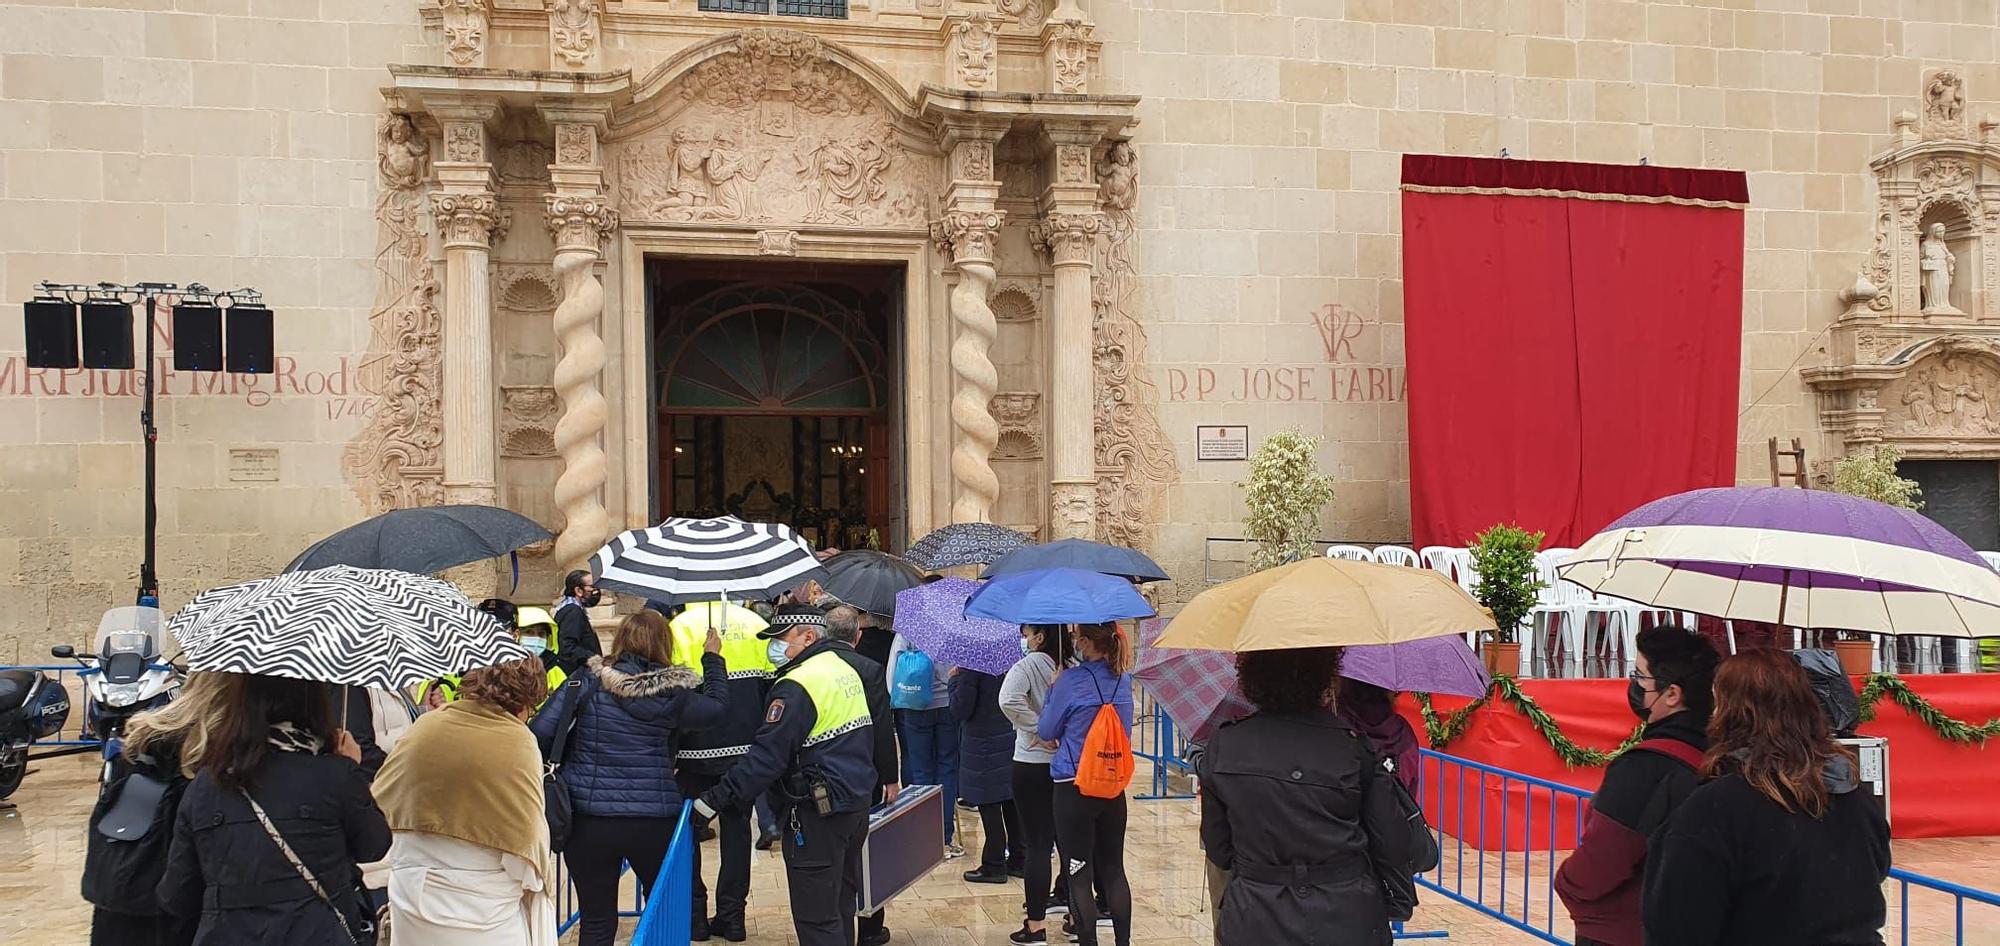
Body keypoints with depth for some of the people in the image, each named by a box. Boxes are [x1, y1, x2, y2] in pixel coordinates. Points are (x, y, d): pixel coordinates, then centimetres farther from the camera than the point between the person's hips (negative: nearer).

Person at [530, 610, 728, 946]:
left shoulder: (586, 682, -5)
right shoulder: (673, 693, -3)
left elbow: (539, 733, -8)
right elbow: (717, 707, 13)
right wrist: (713, 658, 25)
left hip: (588, 820, 0)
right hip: (654, 820, 0)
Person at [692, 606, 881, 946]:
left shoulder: (797, 686, -19)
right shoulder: (845, 668, 11)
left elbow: (765, 757, -24)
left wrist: (714, 799, -24)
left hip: (816, 816, -10)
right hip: (856, 805, 10)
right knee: (840, 908, 20)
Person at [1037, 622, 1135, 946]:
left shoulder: (1071, 680, -16)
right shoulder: (1123, 679, 2)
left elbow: (1046, 732, -4)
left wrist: (1054, 688, 7)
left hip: (1074, 787, -6)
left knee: (1080, 875, 3)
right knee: (1114, 868, 14)